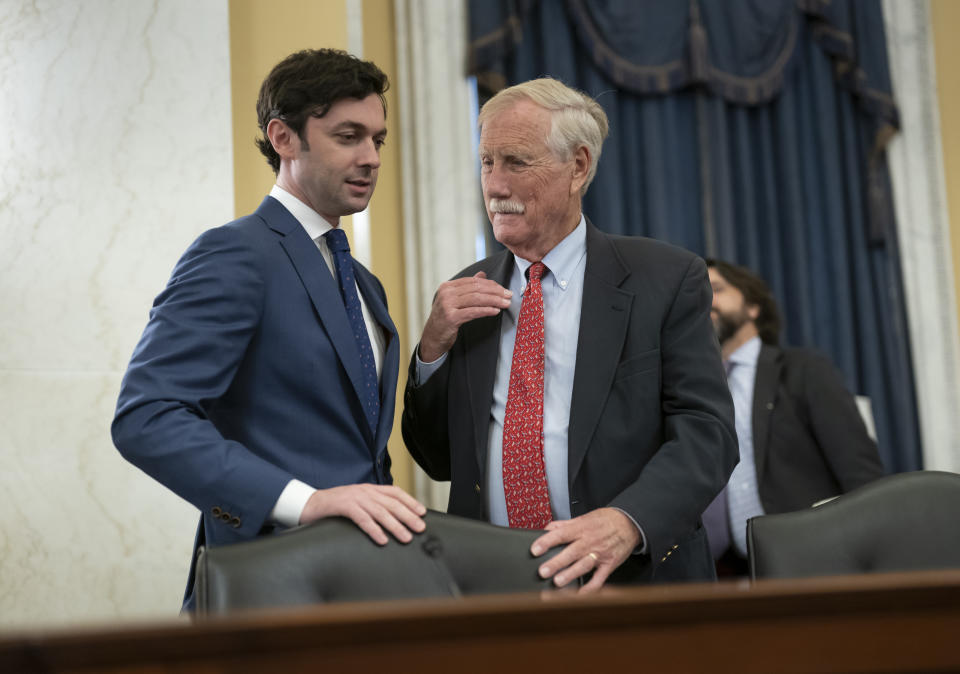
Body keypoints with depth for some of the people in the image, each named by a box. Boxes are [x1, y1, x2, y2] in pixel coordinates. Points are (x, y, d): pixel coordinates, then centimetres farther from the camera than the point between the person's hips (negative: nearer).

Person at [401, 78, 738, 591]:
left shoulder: (665, 279, -2)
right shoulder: (466, 297, 10)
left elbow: (706, 432, -11)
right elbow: (438, 461, 11)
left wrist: (627, 522, -28)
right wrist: (433, 349, -6)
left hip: (635, 584, -3)